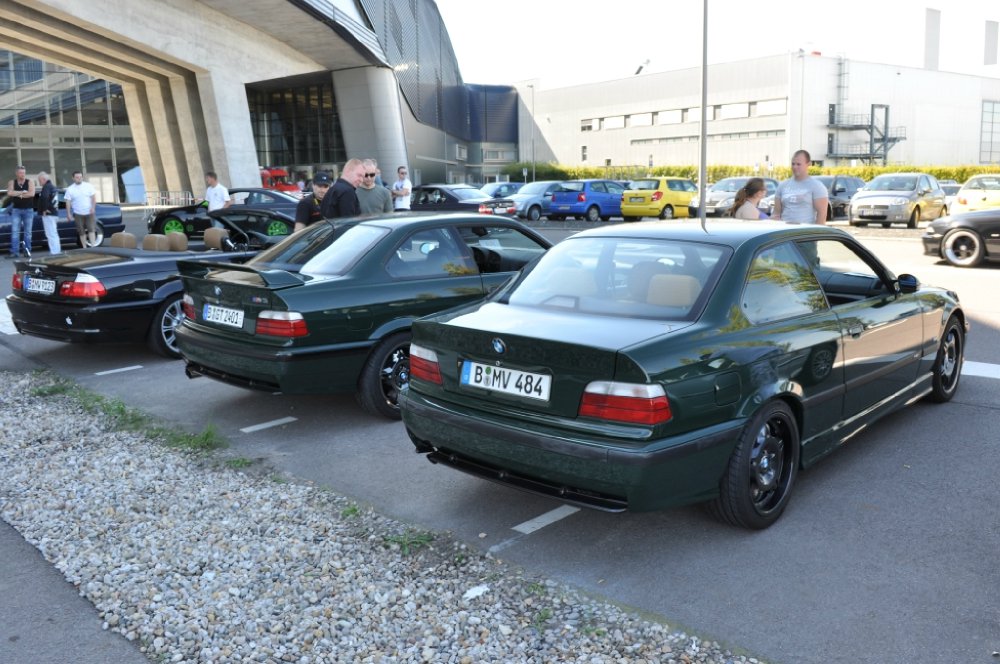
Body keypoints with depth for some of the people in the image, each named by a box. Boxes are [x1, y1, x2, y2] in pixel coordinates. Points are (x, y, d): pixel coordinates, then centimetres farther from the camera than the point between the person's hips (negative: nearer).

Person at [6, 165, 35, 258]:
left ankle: (27, 251, 7)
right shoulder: (12, 183, 5)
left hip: (28, 210, -1)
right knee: (15, 231, -5)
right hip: (16, 210, 1)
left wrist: (18, 194, -12)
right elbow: (9, 193, -13)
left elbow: (32, 194, -16)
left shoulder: (30, 182, 1)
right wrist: (22, 192, -13)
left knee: (28, 232, 3)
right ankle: (15, 252, -6)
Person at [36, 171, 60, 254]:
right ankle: (57, 252, 20)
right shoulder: (52, 186, 18)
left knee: (51, 235, -11)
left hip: (48, 214, -10)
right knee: (54, 235, 15)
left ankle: (54, 253, -13)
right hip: (54, 213, 10)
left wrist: (44, 209, -22)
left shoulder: (46, 186, -13)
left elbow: (44, 197, -31)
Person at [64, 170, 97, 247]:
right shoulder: (70, 189, 3)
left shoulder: (89, 186, 3)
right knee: (81, 232, 5)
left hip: (89, 213, -1)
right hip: (78, 214, 1)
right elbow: (68, 202, 2)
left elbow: (93, 197, 2)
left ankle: (93, 246, -15)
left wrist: (93, 207, -12)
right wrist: (68, 214, -5)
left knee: (91, 230, -12)